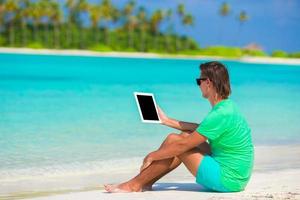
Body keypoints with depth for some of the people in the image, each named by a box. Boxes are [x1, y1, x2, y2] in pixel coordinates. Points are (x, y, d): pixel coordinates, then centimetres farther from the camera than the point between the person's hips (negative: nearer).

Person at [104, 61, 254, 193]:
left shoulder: (220, 115, -21)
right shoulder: (228, 106, 8)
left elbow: (183, 145, -18)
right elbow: (201, 129, 22)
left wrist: (152, 156, -6)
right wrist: (167, 121, 24)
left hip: (227, 180, -9)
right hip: (238, 178, 9)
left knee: (173, 140, -6)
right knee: (185, 136, 13)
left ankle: (135, 185, 4)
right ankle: (146, 183, 14)